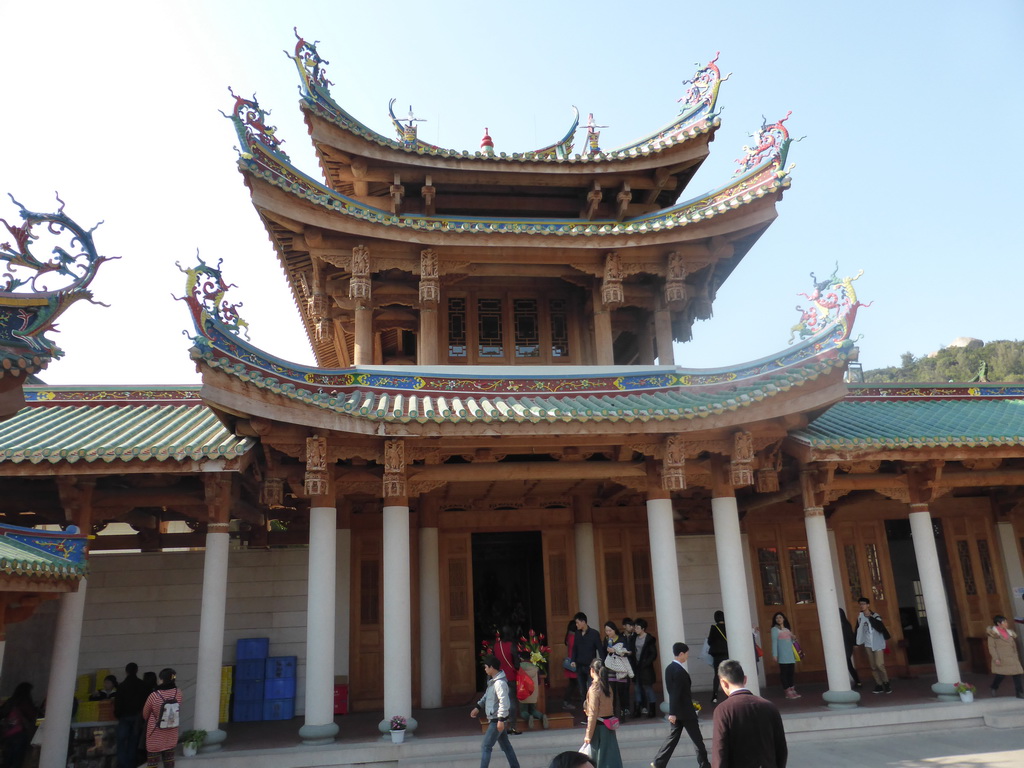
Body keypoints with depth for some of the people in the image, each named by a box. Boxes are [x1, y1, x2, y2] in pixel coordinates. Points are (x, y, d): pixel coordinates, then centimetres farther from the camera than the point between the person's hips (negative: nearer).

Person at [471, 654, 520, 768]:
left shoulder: (500, 683, -23)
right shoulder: (492, 680, 8)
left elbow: (504, 702, -26)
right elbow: (487, 695, 22)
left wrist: (501, 720, -25)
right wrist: (478, 707, 17)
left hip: (497, 720, -10)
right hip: (493, 719, 10)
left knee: (486, 747, -5)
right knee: (505, 745, 16)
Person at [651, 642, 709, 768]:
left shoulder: (669, 668, 6)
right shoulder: (680, 671, -21)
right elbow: (675, 693, -24)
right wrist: (673, 713, -23)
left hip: (677, 711, 8)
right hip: (685, 711, -8)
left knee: (673, 737, 12)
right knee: (697, 740, 6)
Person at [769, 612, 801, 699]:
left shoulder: (787, 628, 18)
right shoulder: (775, 629, 0)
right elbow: (774, 642, -6)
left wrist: (794, 638, 2)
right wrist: (774, 655, -13)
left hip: (790, 655, 6)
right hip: (782, 656, -6)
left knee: (791, 672, 6)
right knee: (784, 673, -6)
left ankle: (792, 690, 13)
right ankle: (788, 692, -4)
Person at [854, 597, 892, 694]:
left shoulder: (875, 616, -10)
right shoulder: (860, 616, 4)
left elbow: (880, 628, -24)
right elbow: (858, 630, 9)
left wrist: (870, 617, -24)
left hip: (878, 644, -5)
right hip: (868, 645, 5)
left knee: (879, 665, -11)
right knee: (873, 667, 6)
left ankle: (886, 684, 7)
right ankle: (879, 685, 14)